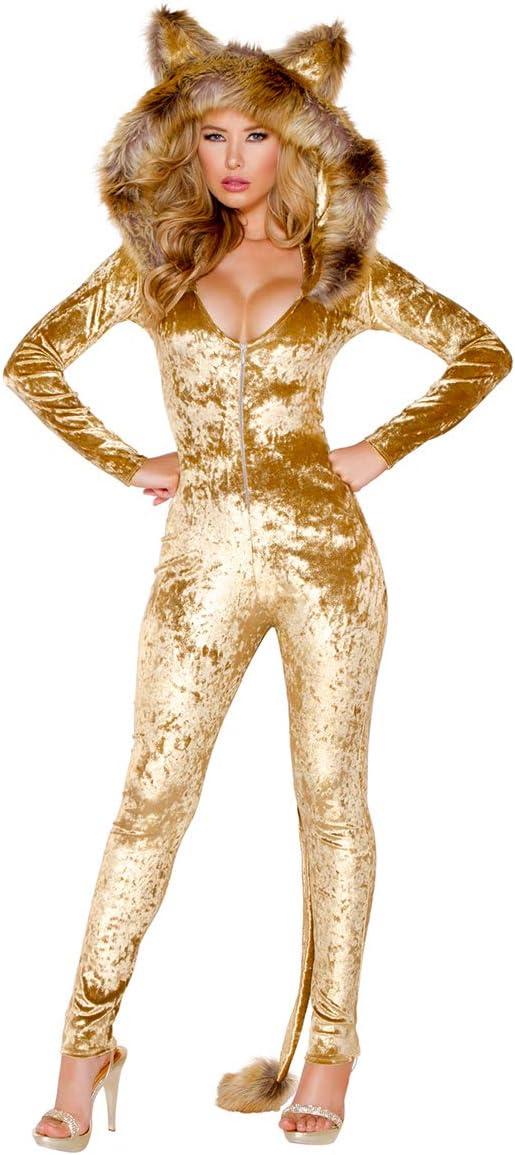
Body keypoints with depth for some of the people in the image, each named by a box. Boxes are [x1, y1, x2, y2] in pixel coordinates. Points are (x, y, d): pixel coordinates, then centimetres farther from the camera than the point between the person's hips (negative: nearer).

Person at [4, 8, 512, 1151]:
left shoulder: (343, 268, 5)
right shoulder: (152, 262, 7)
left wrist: (381, 451, 1)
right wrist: (128, 465, 4)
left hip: (325, 550, 0)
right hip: (202, 556, 1)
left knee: (330, 796, 6)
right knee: (154, 794, 1)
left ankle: (329, 1045, 19)